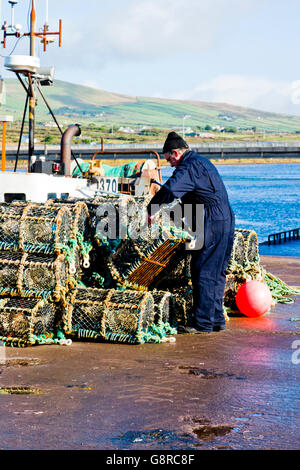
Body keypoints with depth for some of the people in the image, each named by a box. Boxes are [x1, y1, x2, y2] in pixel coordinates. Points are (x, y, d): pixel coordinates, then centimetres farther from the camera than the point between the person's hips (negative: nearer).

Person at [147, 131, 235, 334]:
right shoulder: (202, 162, 20)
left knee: (203, 273, -5)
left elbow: (169, 190, -28)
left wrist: (151, 209, -18)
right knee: (216, 273, 14)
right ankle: (217, 319, 19)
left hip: (212, 226, -10)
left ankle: (203, 323, -3)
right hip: (226, 221, 10)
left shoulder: (189, 166, -13)